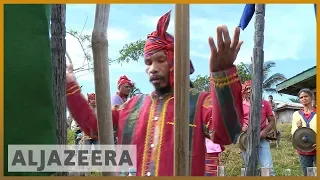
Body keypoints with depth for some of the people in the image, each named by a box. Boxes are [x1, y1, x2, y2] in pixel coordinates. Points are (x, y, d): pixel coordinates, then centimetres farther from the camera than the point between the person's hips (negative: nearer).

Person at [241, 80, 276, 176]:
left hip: (262, 140, -1)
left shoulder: (264, 103, 6)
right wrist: (240, 128, -13)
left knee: (268, 168, -10)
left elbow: (272, 121, 8)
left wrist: (265, 131, -10)